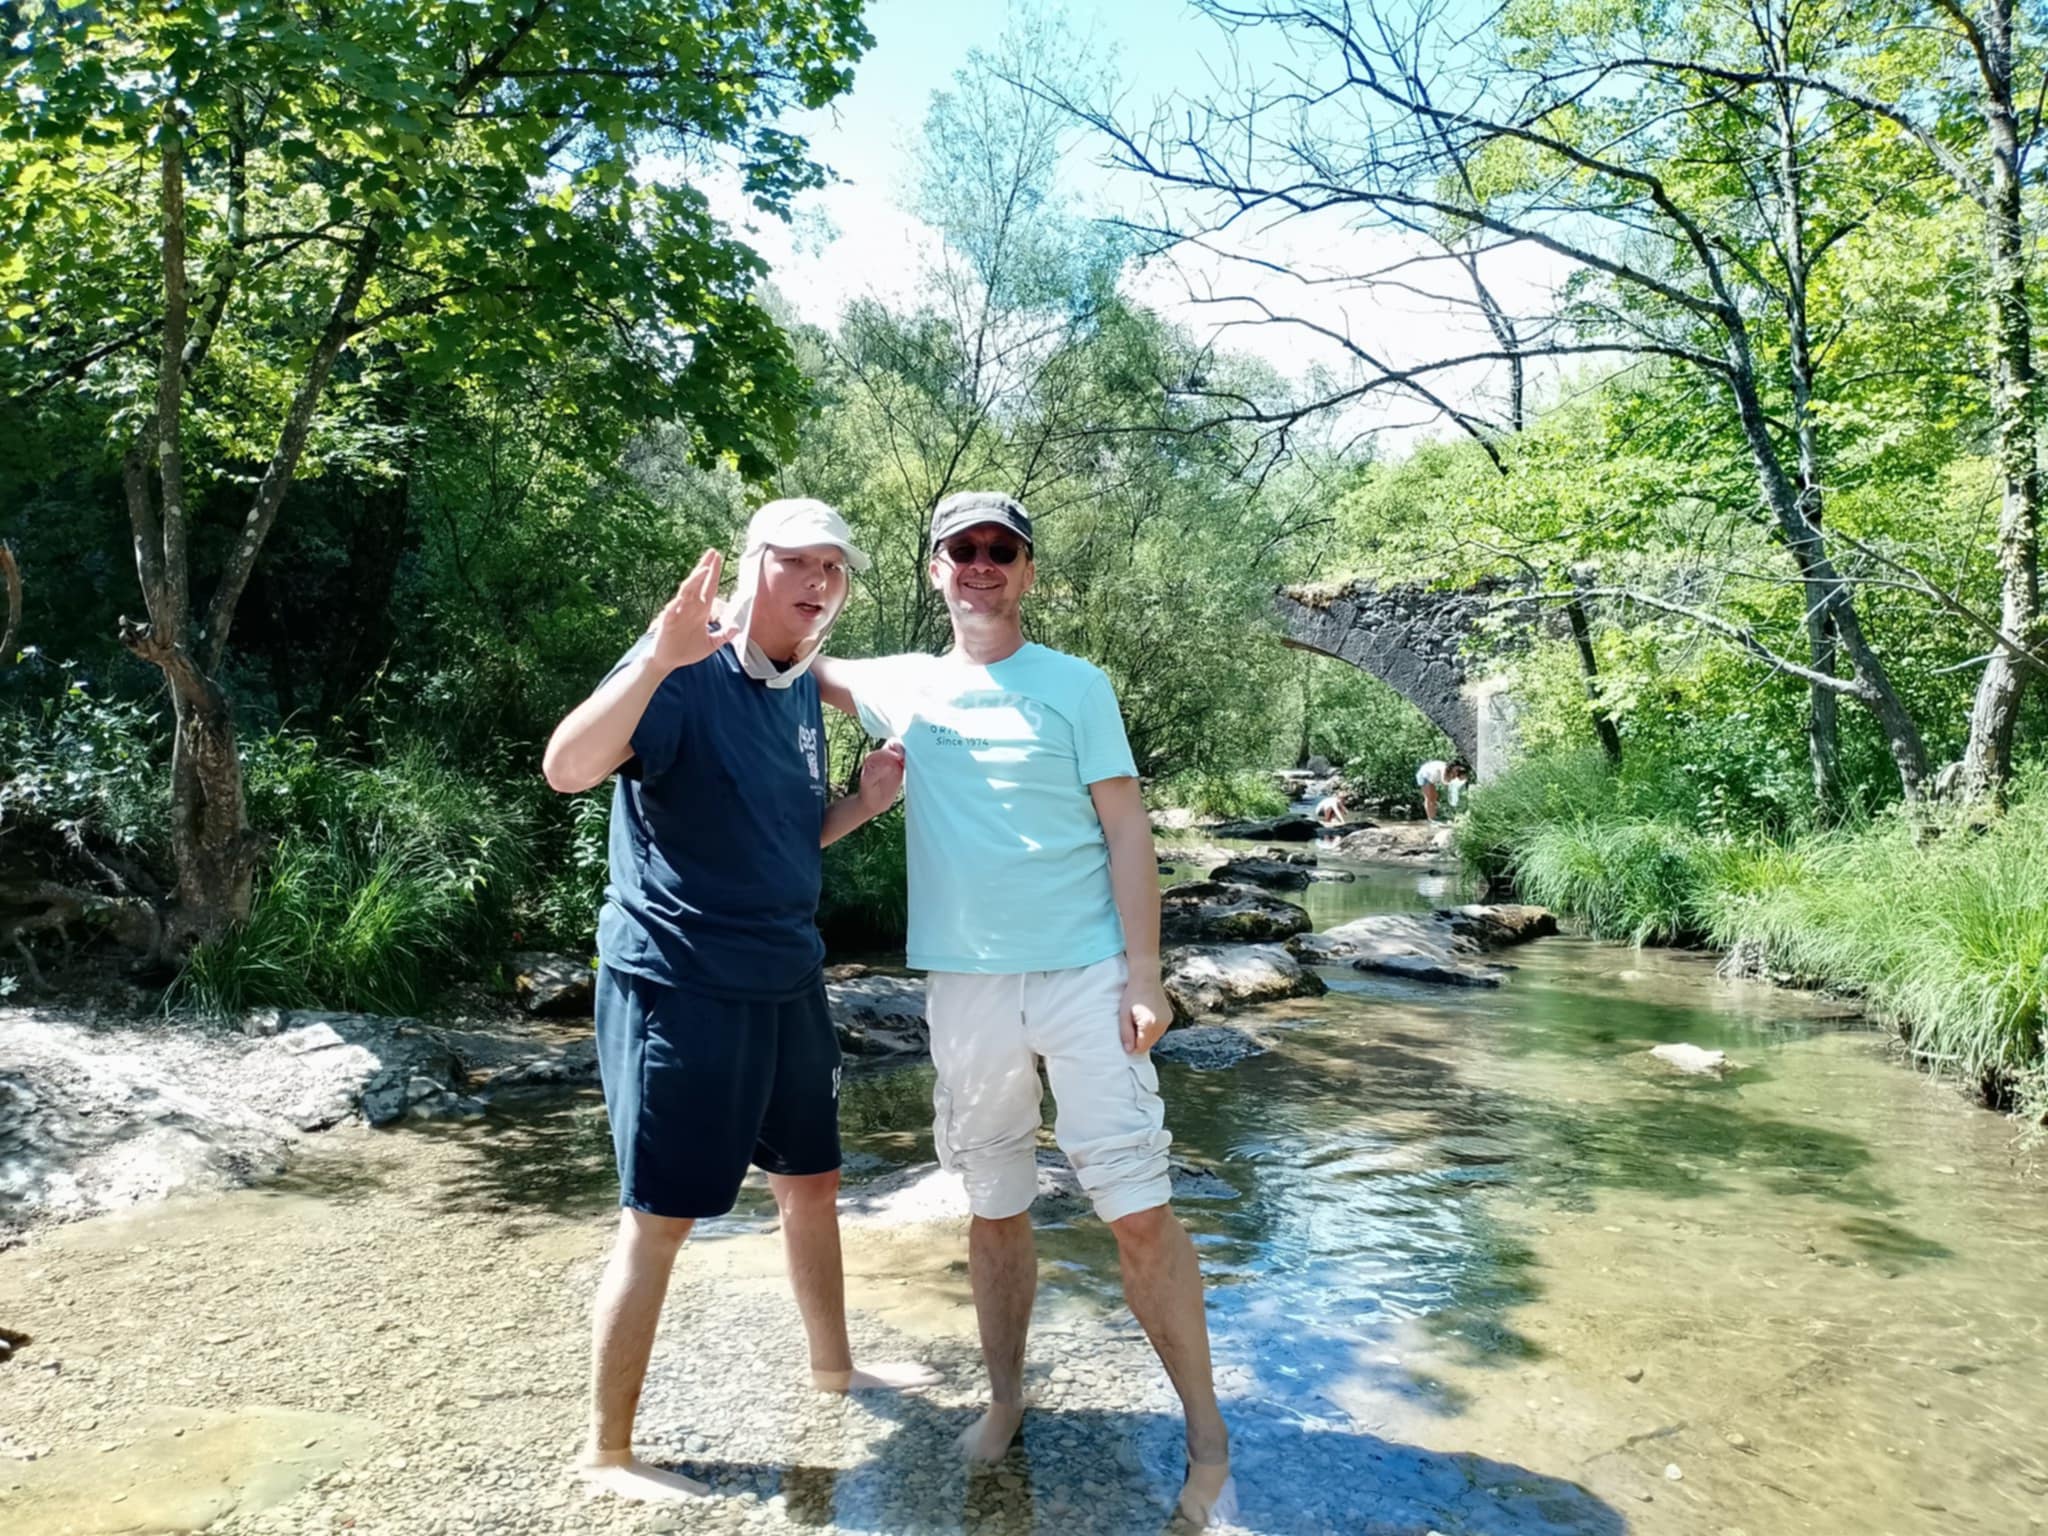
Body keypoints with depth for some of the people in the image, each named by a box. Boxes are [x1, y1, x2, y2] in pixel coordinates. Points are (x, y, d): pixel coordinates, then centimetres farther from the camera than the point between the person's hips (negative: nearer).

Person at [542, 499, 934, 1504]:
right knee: (660, 1219, 0)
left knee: (812, 1179, 20)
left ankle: (832, 1365, 42)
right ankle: (606, 1452, 17)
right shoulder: (685, 669, -15)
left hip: (786, 979, 9)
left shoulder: (800, 688, 11)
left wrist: (865, 802, 3)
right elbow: (567, 769, -32)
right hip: (678, 985, -8)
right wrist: (659, 657, -44)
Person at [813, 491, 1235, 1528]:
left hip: (1087, 977, -2)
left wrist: (1144, 973, -10)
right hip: (965, 987, 3)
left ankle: (1208, 1440, 12)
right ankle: (1004, 1397, 33)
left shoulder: (1075, 686, 0)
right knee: (994, 1208, 13)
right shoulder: (903, 687, 8)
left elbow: (1126, 832, -3)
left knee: (1139, 1207, -2)